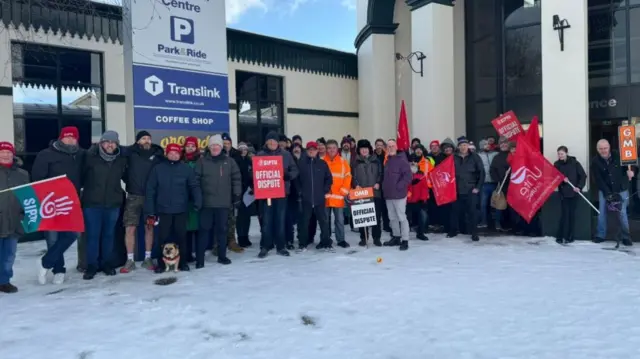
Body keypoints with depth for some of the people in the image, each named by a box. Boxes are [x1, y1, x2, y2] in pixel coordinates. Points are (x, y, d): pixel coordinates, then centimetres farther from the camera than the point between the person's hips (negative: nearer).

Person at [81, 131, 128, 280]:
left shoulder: (122, 160, 4)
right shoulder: (91, 157, -5)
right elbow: (81, 175, -1)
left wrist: (121, 193, 16)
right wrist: (87, 192, -1)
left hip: (113, 203, 3)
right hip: (92, 203, -2)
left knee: (109, 234, 11)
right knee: (92, 235, 2)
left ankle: (107, 263, 22)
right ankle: (92, 265, 11)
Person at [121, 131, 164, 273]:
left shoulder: (157, 154, 3)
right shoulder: (131, 152, 0)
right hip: (133, 196, -1)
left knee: (149, 227, 7)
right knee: (130, 228, -2)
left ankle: (147, 258, 18)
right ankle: (130, 260, 8)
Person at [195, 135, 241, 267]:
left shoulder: (229, 161, 6)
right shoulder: (202, 161, 2)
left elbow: (236, 179, 8)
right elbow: (196, 180, 1)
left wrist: (237, 195, 4)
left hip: (224, 203, 2)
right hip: (206, 202, -1)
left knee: (222, 229, 10)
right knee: (204, 229, 0)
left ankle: (222, 256, 22)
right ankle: (200, 258, 5)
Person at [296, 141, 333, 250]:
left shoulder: (322, 163, 5)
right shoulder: (301, 163, 1)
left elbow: (329, 178, 10)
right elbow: (296, 178, 3)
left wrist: (325, 190, 2)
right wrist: (300, 191, -1)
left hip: (319, 198, 1)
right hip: (305, 198, -1)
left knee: (323, 220, 3)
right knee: (304, 221, 5)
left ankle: (326, 242, 11)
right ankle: (302, 243, 13)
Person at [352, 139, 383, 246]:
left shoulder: (376, 160, 10)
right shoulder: (356, 162, 7)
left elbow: (380, 173, 9)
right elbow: (353, 175, 3)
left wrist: (378, 183, -7)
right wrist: (356, 185, -13)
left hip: (375, 192, 1)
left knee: (377, 215, 1)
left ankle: (376, 238, 10)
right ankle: (363, 238, 12)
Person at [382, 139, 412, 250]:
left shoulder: (402, 160, -9)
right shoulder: (387, 161, 15)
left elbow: (408, 176, -17)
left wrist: (398, 187, -17)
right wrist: (385, 188, 11)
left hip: (399, 194, -8)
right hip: (388, 194, 8)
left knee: (402, 217, -5)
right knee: (392, 218, 14)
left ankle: (405, 240, -1)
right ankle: (396, 237, 26)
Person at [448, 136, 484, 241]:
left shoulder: (474, 157, 0)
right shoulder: (454, 158, 4)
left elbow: (481, 172, -1)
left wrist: (478, 187, -6)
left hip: (471, 190, -2)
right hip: (457, 190, 2)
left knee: (472, 211, -3)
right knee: (456, 211, 9)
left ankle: (474, 233, 5)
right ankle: (453, 231, 22)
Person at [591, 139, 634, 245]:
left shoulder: (618, 156, -9)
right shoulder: (595, 161, -10)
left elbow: (628, 165, 10)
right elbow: (598, 180, -14)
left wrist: (629, 171, -14)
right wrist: (608, 193, -19)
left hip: (621, 190, 0)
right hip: (604, 190, 0)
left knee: (622, 213, -1)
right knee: (602, 212, 0)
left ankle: (626, 237, 7)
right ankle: (600, 235, 10)